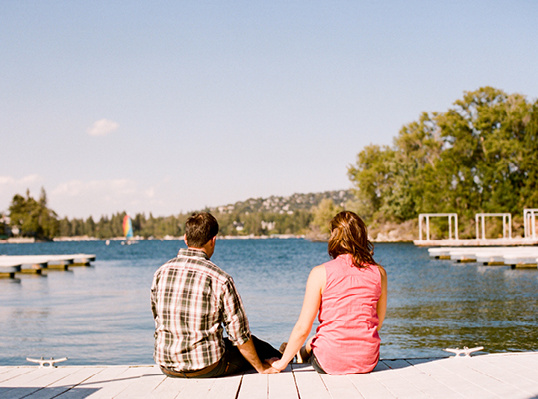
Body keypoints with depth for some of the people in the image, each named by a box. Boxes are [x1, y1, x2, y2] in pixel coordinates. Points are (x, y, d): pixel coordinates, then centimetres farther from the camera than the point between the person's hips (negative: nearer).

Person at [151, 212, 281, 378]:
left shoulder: (161, 273, -3)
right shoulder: (220, 279, -17)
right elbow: (240, 334, -12)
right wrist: (261, 368, 4)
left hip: (167, 367, 5)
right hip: (206, 367, -5)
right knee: (252, 344, 23)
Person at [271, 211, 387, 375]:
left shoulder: (320, 273, -10)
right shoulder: (379, 272, -2)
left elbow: (302, 328, -8)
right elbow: (378, 322, 9)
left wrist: (283, 362, 5)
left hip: (330, 364, -3)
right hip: (368, 362, 3)